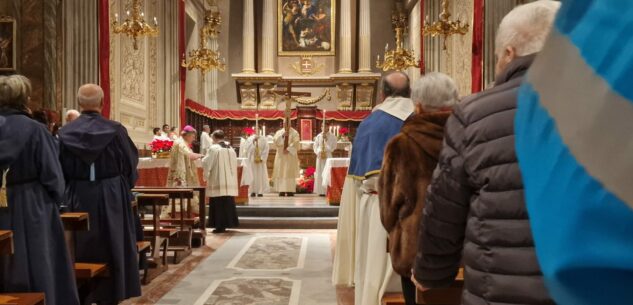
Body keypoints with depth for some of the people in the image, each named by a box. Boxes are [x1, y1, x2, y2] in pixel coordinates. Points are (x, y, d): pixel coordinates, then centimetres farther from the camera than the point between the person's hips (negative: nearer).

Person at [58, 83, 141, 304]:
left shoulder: (65, 133, -5)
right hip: (111, 198, -2)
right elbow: (130, 164, -3)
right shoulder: (115, 130, -12)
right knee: (113, 247, 11)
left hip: (78, 198, 2)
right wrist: (123, 188, 15)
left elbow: (61, 171, 2)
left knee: (81, 249, 14)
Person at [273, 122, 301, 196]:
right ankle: (282, 190, -1)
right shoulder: (279, 132, 12)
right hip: (281, 156, 3)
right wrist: (282, 136, -15)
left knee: (290, 173, -7)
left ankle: (290, 190, -7)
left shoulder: (294, 133, 4)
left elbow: (295, 143, -7)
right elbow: (275, 141, -2)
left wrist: (288, 149, -17)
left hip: (291, 156, -3)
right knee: (281, 173, -2)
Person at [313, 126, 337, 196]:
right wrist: (318, 152, -7)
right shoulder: (318, 136, 10)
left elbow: (334, 146, -1)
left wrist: (326, 151, -12)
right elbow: (315, 146, 9)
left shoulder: (332, 136, 2)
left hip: (328, 156, -3)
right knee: (320, 173, 0)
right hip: (319, 156, 3)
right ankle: (320, 191, 2)